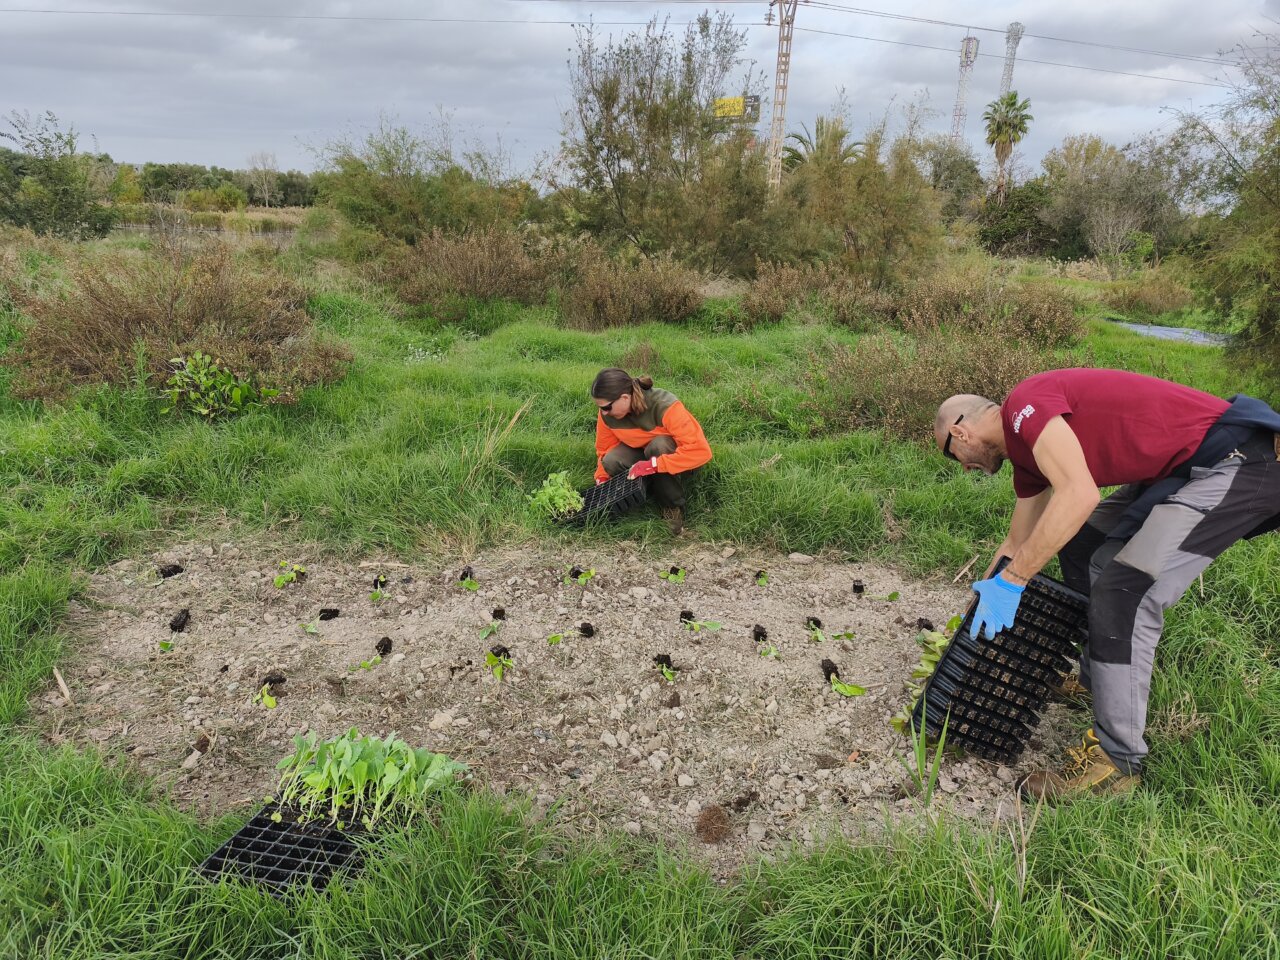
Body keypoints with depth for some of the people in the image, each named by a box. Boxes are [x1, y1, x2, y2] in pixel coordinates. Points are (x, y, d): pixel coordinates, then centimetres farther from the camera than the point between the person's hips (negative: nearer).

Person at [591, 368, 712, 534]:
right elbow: (605, 450, -1)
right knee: (612, 461, -25)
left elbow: (701, 450, -40)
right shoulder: (607, 414, -18)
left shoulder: (665, 406, -34)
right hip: (643, 453, 4)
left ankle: (674, 507, -19)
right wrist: (602, 482, -15)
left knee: (659, 445, -37)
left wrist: (653, 465, -42)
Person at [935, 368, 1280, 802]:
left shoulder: (1025, 404, -15)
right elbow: (1019, 543, 23)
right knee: (1080, 548, 17)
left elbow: (1080, 495, -29)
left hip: (1236, 462, -11)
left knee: (1126, 591, -17)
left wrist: (1010, 582, -23)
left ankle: (1117, 761, -7)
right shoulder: (1025, 447, 14)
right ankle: (1095, 678, 27)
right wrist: (982, 601, 29)